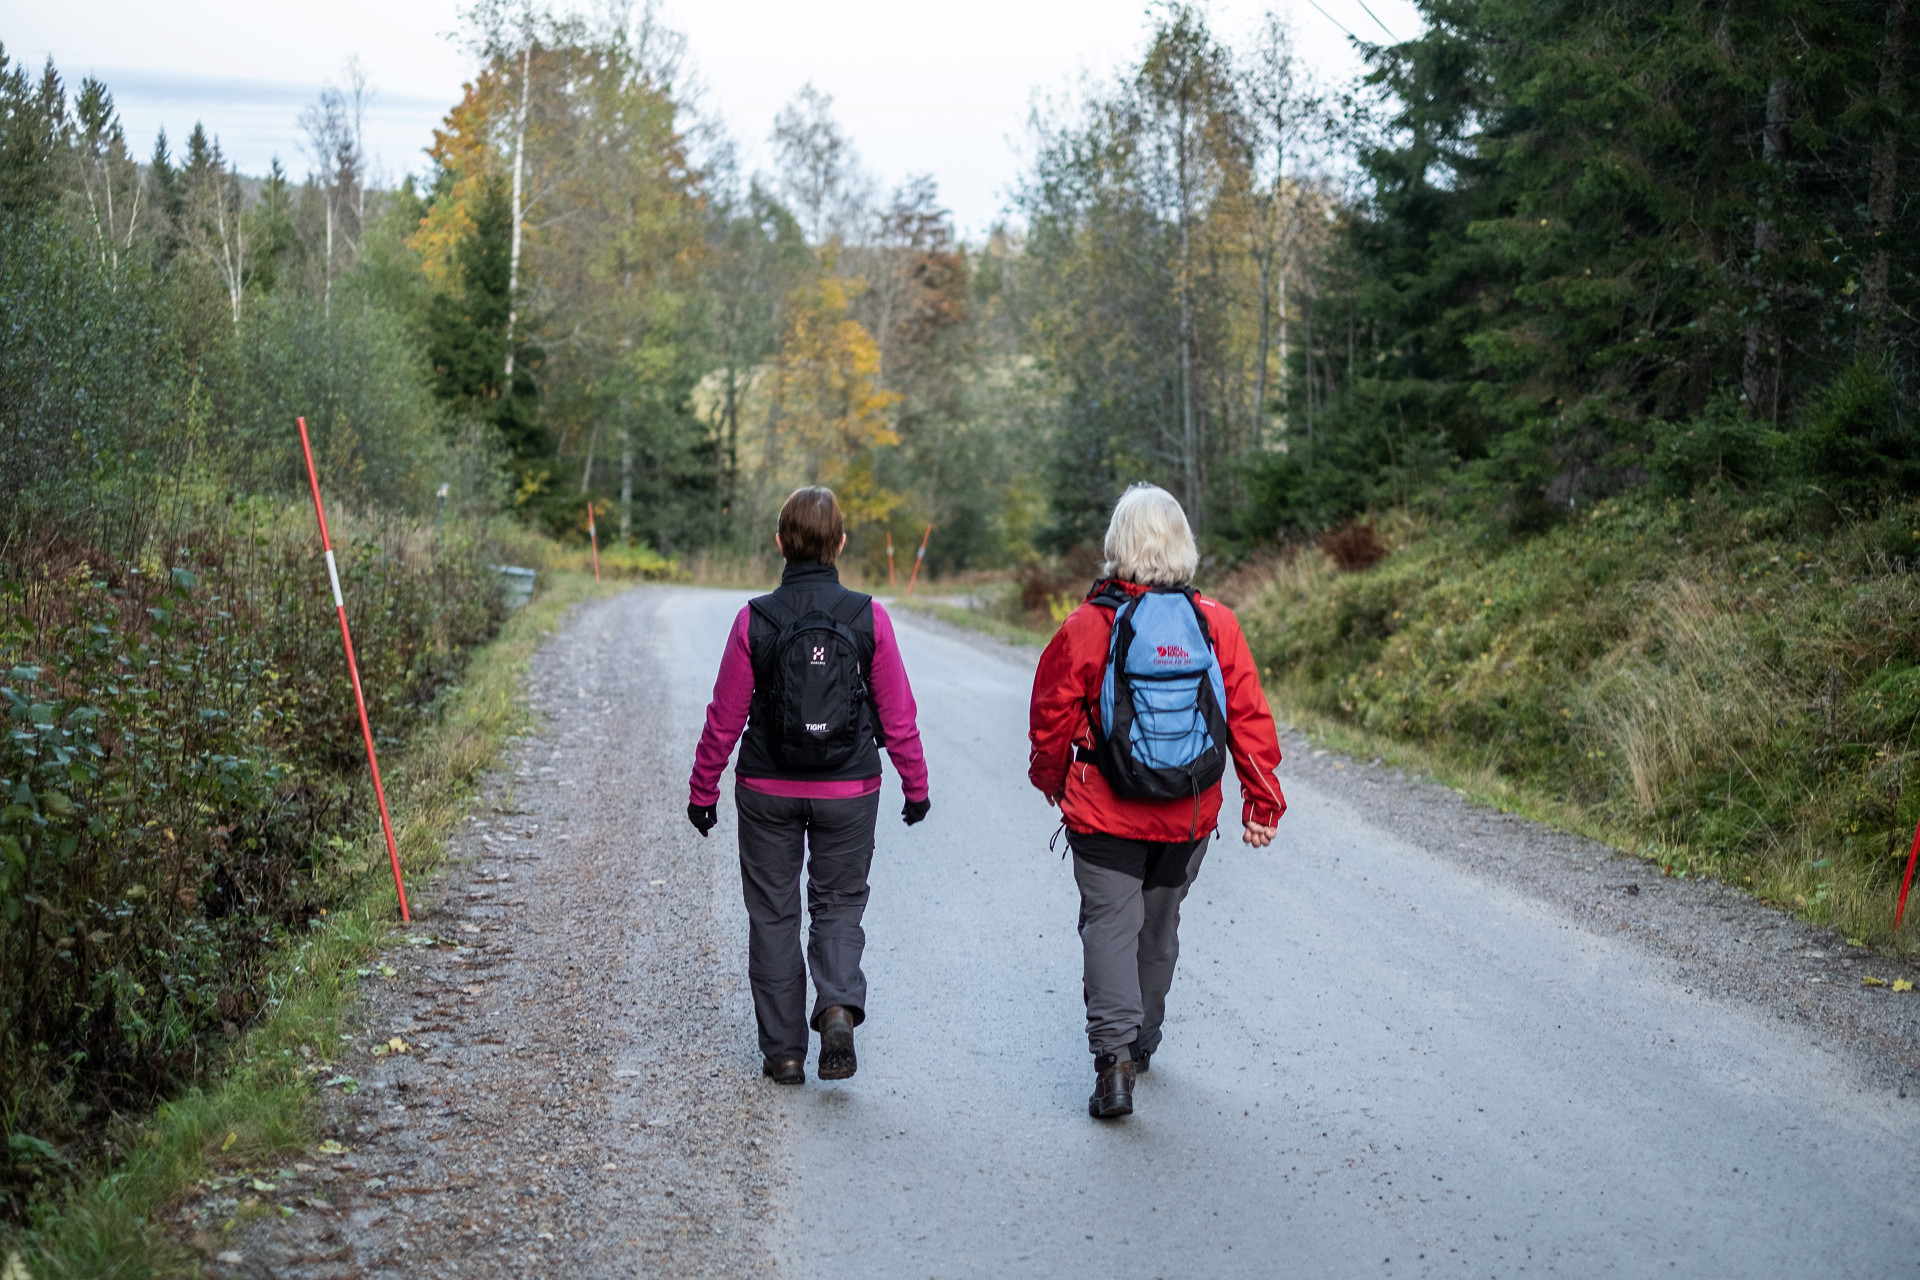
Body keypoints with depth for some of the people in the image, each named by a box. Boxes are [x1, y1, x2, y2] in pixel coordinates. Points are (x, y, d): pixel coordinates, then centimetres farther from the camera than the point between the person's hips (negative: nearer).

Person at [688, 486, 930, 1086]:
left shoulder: (756, 619, -9)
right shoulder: (868, 617, -8)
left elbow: (724, 717, -3)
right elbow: (897, 714, -3)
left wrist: (702, 789, 9)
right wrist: (916, 784, 10)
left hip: (768, 790, 0)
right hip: (848, 790, 0)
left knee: (773, 913, 12)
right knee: (839, 902, 16)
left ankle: (783, 1052, 13)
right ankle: (839, 1005, -10)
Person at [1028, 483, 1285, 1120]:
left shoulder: (1088, 625, -11)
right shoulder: (1216, 623, -6)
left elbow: (1052, 715, -1)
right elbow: (1249, 716, -4)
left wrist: (1051, 779, 17)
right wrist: (1263, 800, 4)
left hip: (1105, 811, -3)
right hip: (1189, 816, 3)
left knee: (1110, 924, 1)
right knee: (1159, 922, 20)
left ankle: (1114, 1058, -14)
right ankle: (1142, 1038, 37)